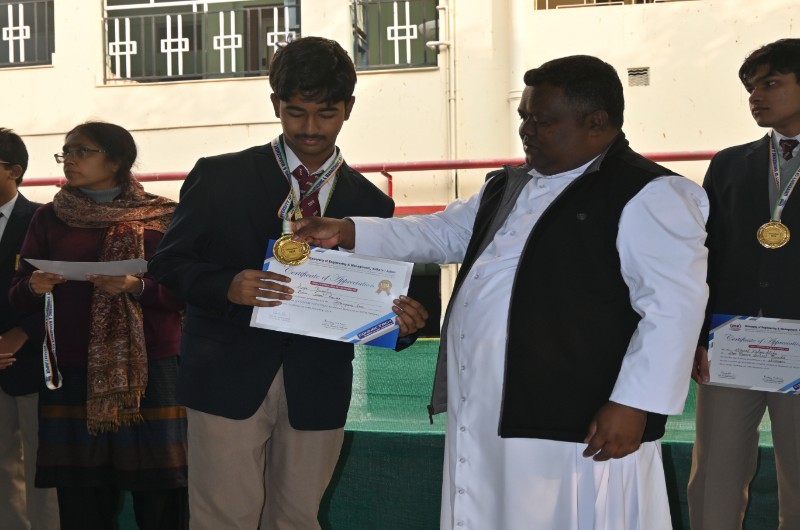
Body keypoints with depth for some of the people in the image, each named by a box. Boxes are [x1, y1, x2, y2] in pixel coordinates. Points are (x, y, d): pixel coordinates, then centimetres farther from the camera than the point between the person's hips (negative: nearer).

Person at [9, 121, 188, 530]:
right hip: (72, 377, 2)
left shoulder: (164, 216, 4)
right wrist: (34, 287, -11)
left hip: (149, 373, -2)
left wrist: (137, 287, -18)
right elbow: (17, 298, 10)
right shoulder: (48, 218, 11)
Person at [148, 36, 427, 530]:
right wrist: (228, 286, -19)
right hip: (230, 376, -2)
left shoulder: (371, 203, 7)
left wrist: (400, 321, -13)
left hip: (317, 387, 2)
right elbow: (170, 262, 1)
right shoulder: (220, 177, 1)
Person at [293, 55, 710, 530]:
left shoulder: (648, 197, -10)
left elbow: (673, 308, -15)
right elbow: (439, 234, 28)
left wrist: (633, 404, -20)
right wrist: (347, 232, 19)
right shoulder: (508, 188, 18)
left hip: (579, 431, -8)